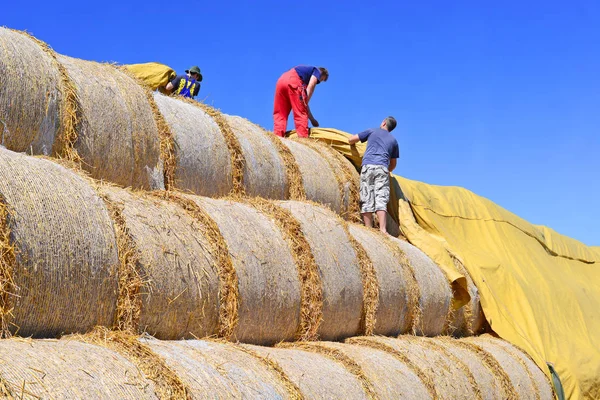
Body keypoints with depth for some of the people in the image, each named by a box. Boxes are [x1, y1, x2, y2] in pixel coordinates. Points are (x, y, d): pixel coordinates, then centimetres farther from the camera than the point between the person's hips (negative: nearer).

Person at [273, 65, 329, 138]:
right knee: (301, 114, -2)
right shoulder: (317, 71, 21)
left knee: (280, 114, 9)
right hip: (293, 82, -7)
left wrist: (311, 117, 38)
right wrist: (305, 103, 1)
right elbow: (310, 86, 0)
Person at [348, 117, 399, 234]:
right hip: (382, 169, 1)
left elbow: (352, 139, 17)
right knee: (381, 200, -8)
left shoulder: (372, 131, 18)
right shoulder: (393, 141, 23)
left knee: (367, 201, -1)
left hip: (367, 167, -1)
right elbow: (393, 164, 27)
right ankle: (382, 229, -21)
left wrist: (351, 144, 39)